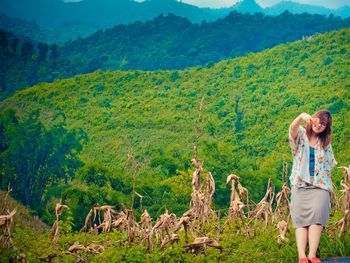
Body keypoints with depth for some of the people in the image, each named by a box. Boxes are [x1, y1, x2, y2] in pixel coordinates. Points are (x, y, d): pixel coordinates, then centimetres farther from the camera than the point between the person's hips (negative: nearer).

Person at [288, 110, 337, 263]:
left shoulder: (325, 143, 18)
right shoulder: (301, 135, 7)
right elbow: (293, 129, -18)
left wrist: (330, 188, 13)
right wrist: (302, 116, -39)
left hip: (320, 185, 1)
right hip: (300, 184, -1)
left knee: (316, 216, -22)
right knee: (300, 219, -14)